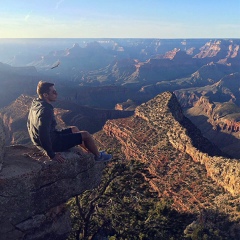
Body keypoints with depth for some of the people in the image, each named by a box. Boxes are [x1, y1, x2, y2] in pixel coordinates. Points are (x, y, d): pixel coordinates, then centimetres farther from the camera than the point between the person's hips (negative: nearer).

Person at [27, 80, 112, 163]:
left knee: (74, 129, 25)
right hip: (53, 143, -10)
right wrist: (52, 155, -25)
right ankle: (98, 156, 25)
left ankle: (93, 152, 37)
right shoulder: (46, 111, -31)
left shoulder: (35, 104, 0)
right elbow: (43, 135, -34)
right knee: (86, 135, 0)